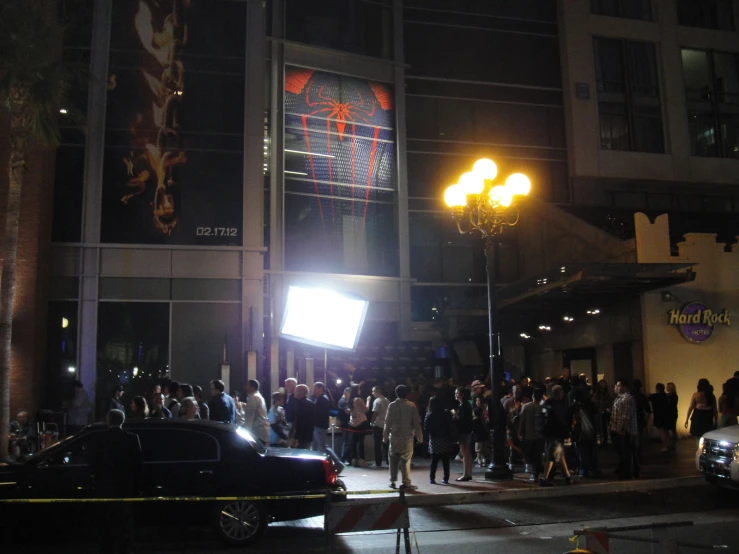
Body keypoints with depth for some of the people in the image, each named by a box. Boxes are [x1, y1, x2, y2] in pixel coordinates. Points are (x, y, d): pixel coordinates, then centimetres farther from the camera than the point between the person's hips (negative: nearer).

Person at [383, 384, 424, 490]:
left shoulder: (392, 405, -4)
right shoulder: (412, 406, -4)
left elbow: (387, 422, -3)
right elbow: (416, 423, -3)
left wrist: (385, 437, 6)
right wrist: (419, 437, 6)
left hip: (394, 437, 1)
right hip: (407, 437, -1)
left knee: (393, 459, 13)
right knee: (406, 460, 3)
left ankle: (393, 482, 15)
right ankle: (406, 483, 1)